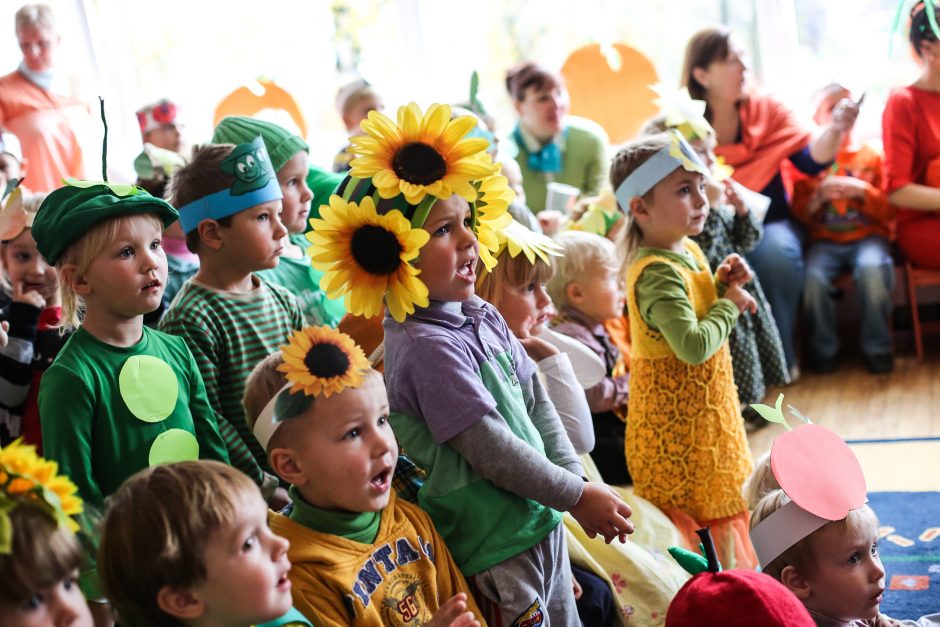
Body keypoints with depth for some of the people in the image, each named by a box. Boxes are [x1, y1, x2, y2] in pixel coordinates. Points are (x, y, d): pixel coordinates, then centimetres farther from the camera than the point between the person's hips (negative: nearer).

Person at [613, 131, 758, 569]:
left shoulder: (688, 250, 5)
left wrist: (722, 286, -1)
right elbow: (693, 345, -35)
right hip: (676, 422, -10)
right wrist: (730, 305, -19)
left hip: (701, 413, 10)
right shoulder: (657, 273, -26)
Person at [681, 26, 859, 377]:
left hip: (768, 224, 2)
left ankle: (781, 354, -14)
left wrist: (835, 130, -23)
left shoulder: (767, 111, 3)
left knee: (777, 251, -33)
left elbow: (811, 161, -4)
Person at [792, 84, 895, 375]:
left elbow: (889, 211, 8)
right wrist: (819, 195, -12)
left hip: (868, 236, 0)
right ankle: (824, 350, -10)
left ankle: (877, 349, -15)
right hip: (825, 240, 0)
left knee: (873, 269, -34)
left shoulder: (871, 155, 13)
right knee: (812, 276, -31)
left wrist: (863, 191, -9)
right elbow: (800, 213, 7)